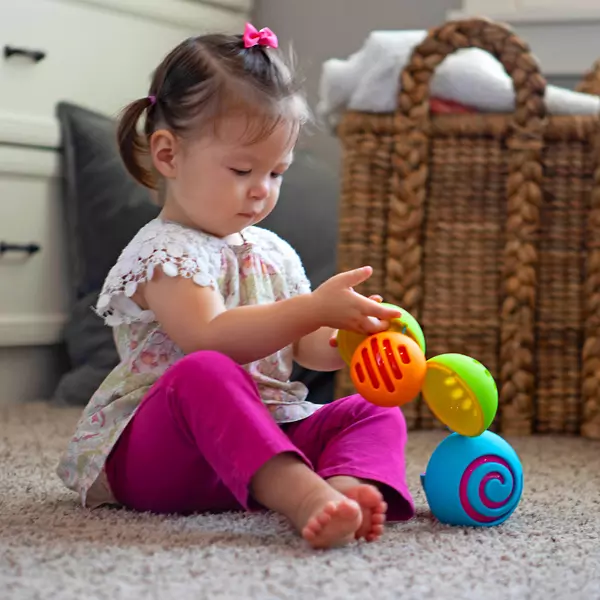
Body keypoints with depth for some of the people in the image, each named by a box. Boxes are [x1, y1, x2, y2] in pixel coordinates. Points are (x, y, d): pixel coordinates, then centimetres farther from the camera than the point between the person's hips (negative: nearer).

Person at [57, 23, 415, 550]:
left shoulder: (274, 253, 17)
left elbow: (307, 347, 16)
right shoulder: (164, 251, -9)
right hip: (149, 450, -8)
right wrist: (314, 307, -30)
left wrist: (349, 337, -8)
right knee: (202, 374, -38)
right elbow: (209, 338, -24)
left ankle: (346, 486, -46)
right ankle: (302, 496, -59)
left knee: (374, 412, -9)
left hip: (267, 436, 8)